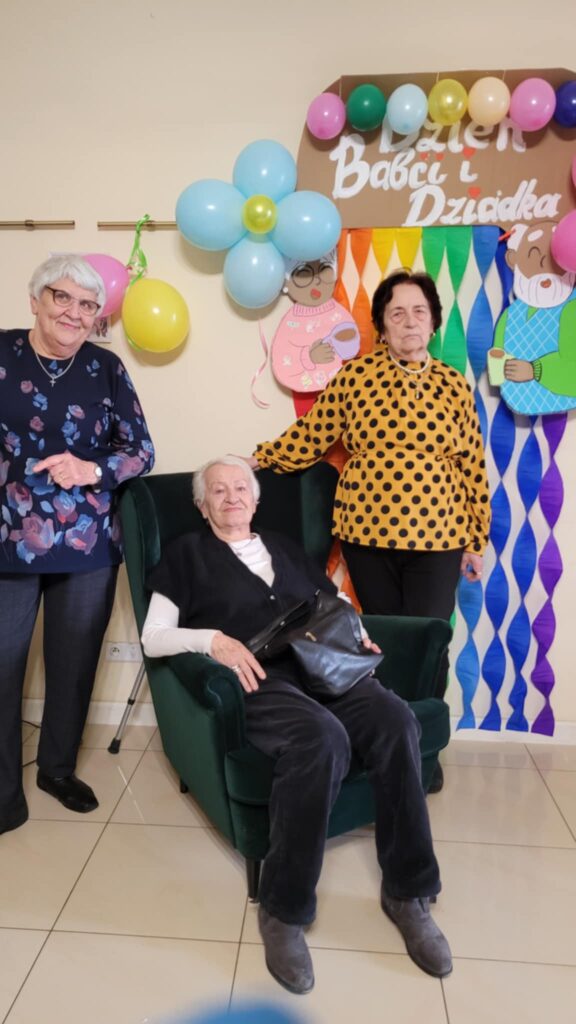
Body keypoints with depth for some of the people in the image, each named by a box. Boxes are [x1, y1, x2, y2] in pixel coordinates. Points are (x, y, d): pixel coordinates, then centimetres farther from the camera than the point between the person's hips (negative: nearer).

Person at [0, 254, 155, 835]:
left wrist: (93, 469, -14)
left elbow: (141, 449, 3)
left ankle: (58, 767, 33)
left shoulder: (106, 369, 4)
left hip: (88, 546, 2)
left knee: (75, 662, 12)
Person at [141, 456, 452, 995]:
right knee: (323, 737, -36)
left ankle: (407, 891, -10)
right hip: (256, 678, -4)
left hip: (320, 665, 4)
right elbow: (153, 637, 5)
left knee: (395, 719, -27)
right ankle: (283, 908, -16)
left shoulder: (283, 547, 27)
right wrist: (211, 639, -13)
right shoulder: (187, 552, 15)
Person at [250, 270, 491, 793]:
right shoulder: (354, 376, 1)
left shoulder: (454, 385, 4)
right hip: (368, 533, 0)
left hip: (436, 538, 1)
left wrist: (477, 539, 5)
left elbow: (472, 466, 5)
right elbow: (309, 437, 6)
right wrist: (258, 459, 2)